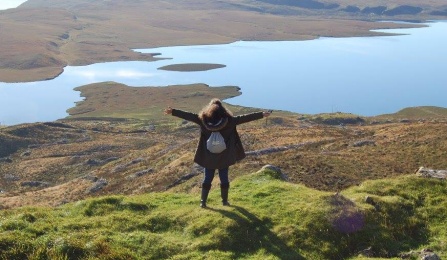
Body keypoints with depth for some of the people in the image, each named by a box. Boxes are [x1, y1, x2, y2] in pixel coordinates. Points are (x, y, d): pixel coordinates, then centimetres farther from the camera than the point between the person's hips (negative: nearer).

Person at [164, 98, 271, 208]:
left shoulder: (203, 119, -9)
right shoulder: (229, 120, -11)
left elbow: (188, 115, -4)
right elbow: (244, 117, -9)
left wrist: (172, 111, 3)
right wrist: (262, 114, -3)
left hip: (208, 157, 1)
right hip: (224, 157, -1)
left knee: (207, 179, 13)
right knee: (224, 178, 13)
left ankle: (203, 202, 16)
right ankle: (225, 201, 22)